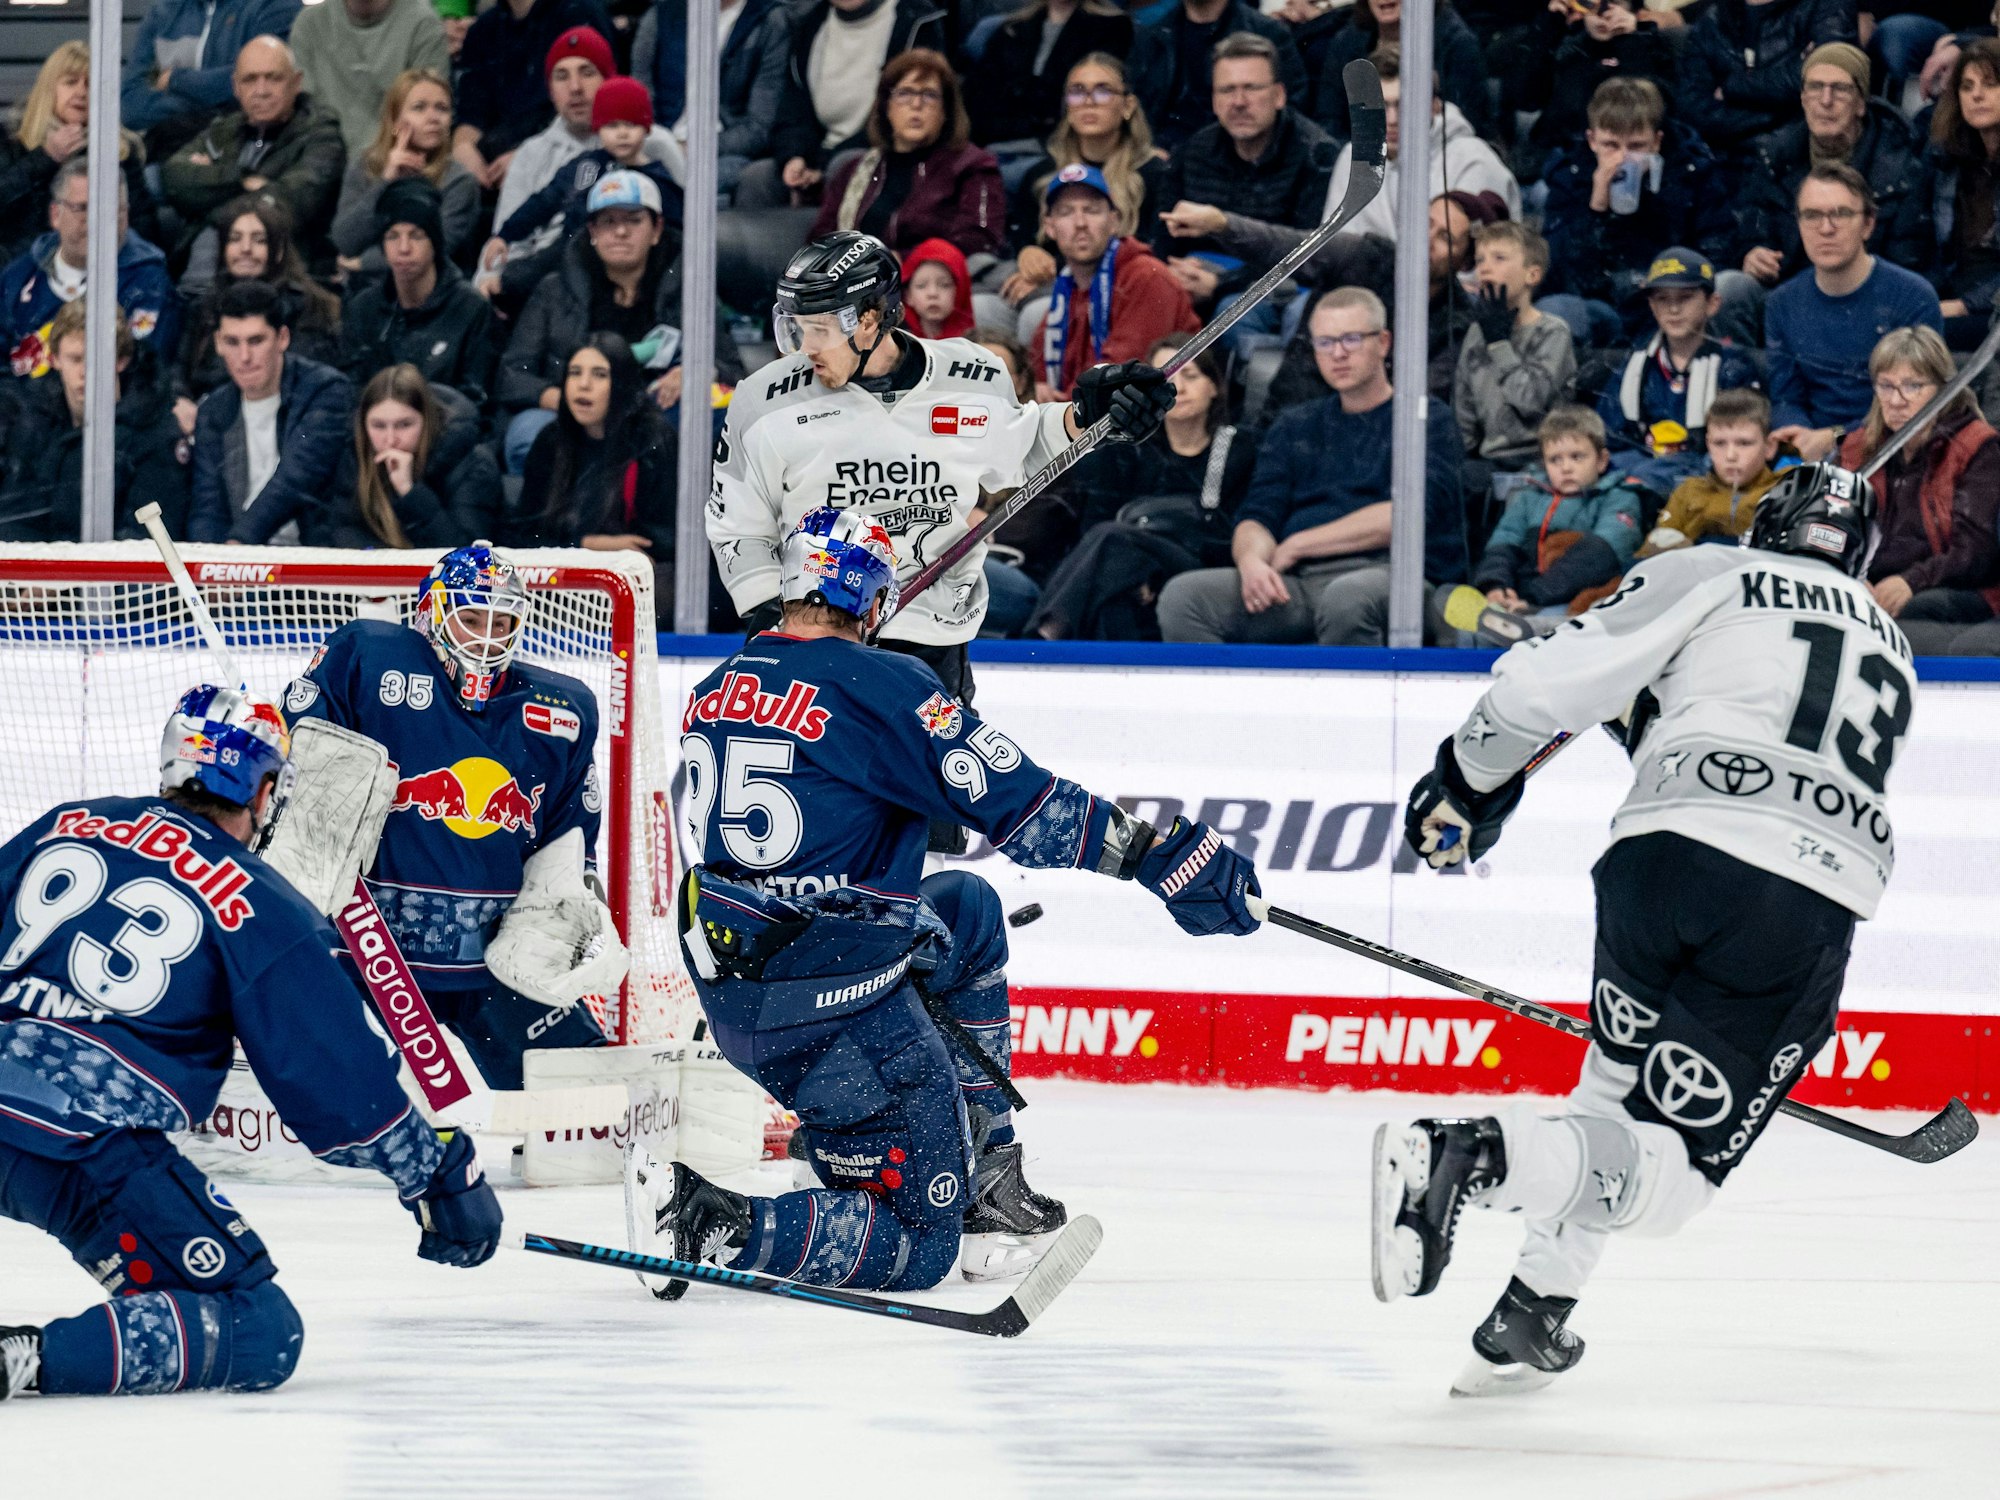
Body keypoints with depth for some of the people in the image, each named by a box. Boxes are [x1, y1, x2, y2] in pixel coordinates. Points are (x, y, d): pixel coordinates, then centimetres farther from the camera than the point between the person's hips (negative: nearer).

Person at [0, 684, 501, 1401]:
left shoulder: (65, 825, 15)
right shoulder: (266, 912, 3)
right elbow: (340, 1077, 5)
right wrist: (447, 1175, 16)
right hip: (86, 1145, -6)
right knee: (260, 1338, -3)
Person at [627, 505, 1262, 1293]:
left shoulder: (713, 693, 9)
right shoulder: (880, 687, -12)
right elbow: (1022, 803, -13)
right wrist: (1167, 854, -8)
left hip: (727, 988, 8)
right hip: (835, 1005, -8)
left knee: (968, 912, 30)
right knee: (919, 1247, 2)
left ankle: (987, 1187, 26)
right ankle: (708, 1223, -18)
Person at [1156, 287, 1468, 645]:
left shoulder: (1430, 420, 10)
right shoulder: (1294, 426, 25)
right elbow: (1256, 518, 14)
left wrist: (1296, 546, -2)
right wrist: (1252, 559, -12)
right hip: (1298, 582, 5)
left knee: (1346, 598, -42)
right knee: (1182, 596, -21)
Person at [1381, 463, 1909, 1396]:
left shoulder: (1708, 577, 17)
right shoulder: (1889, 650, 32)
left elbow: (1555, 681, 8)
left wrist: (1465, 784, 20)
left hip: (1675, 852, -1)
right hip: (1817, 901, 1)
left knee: (1617, 1078, 26)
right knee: (1671, 1172, 2)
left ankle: (1530, 1322, 19)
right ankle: (1479, 1155, -25)